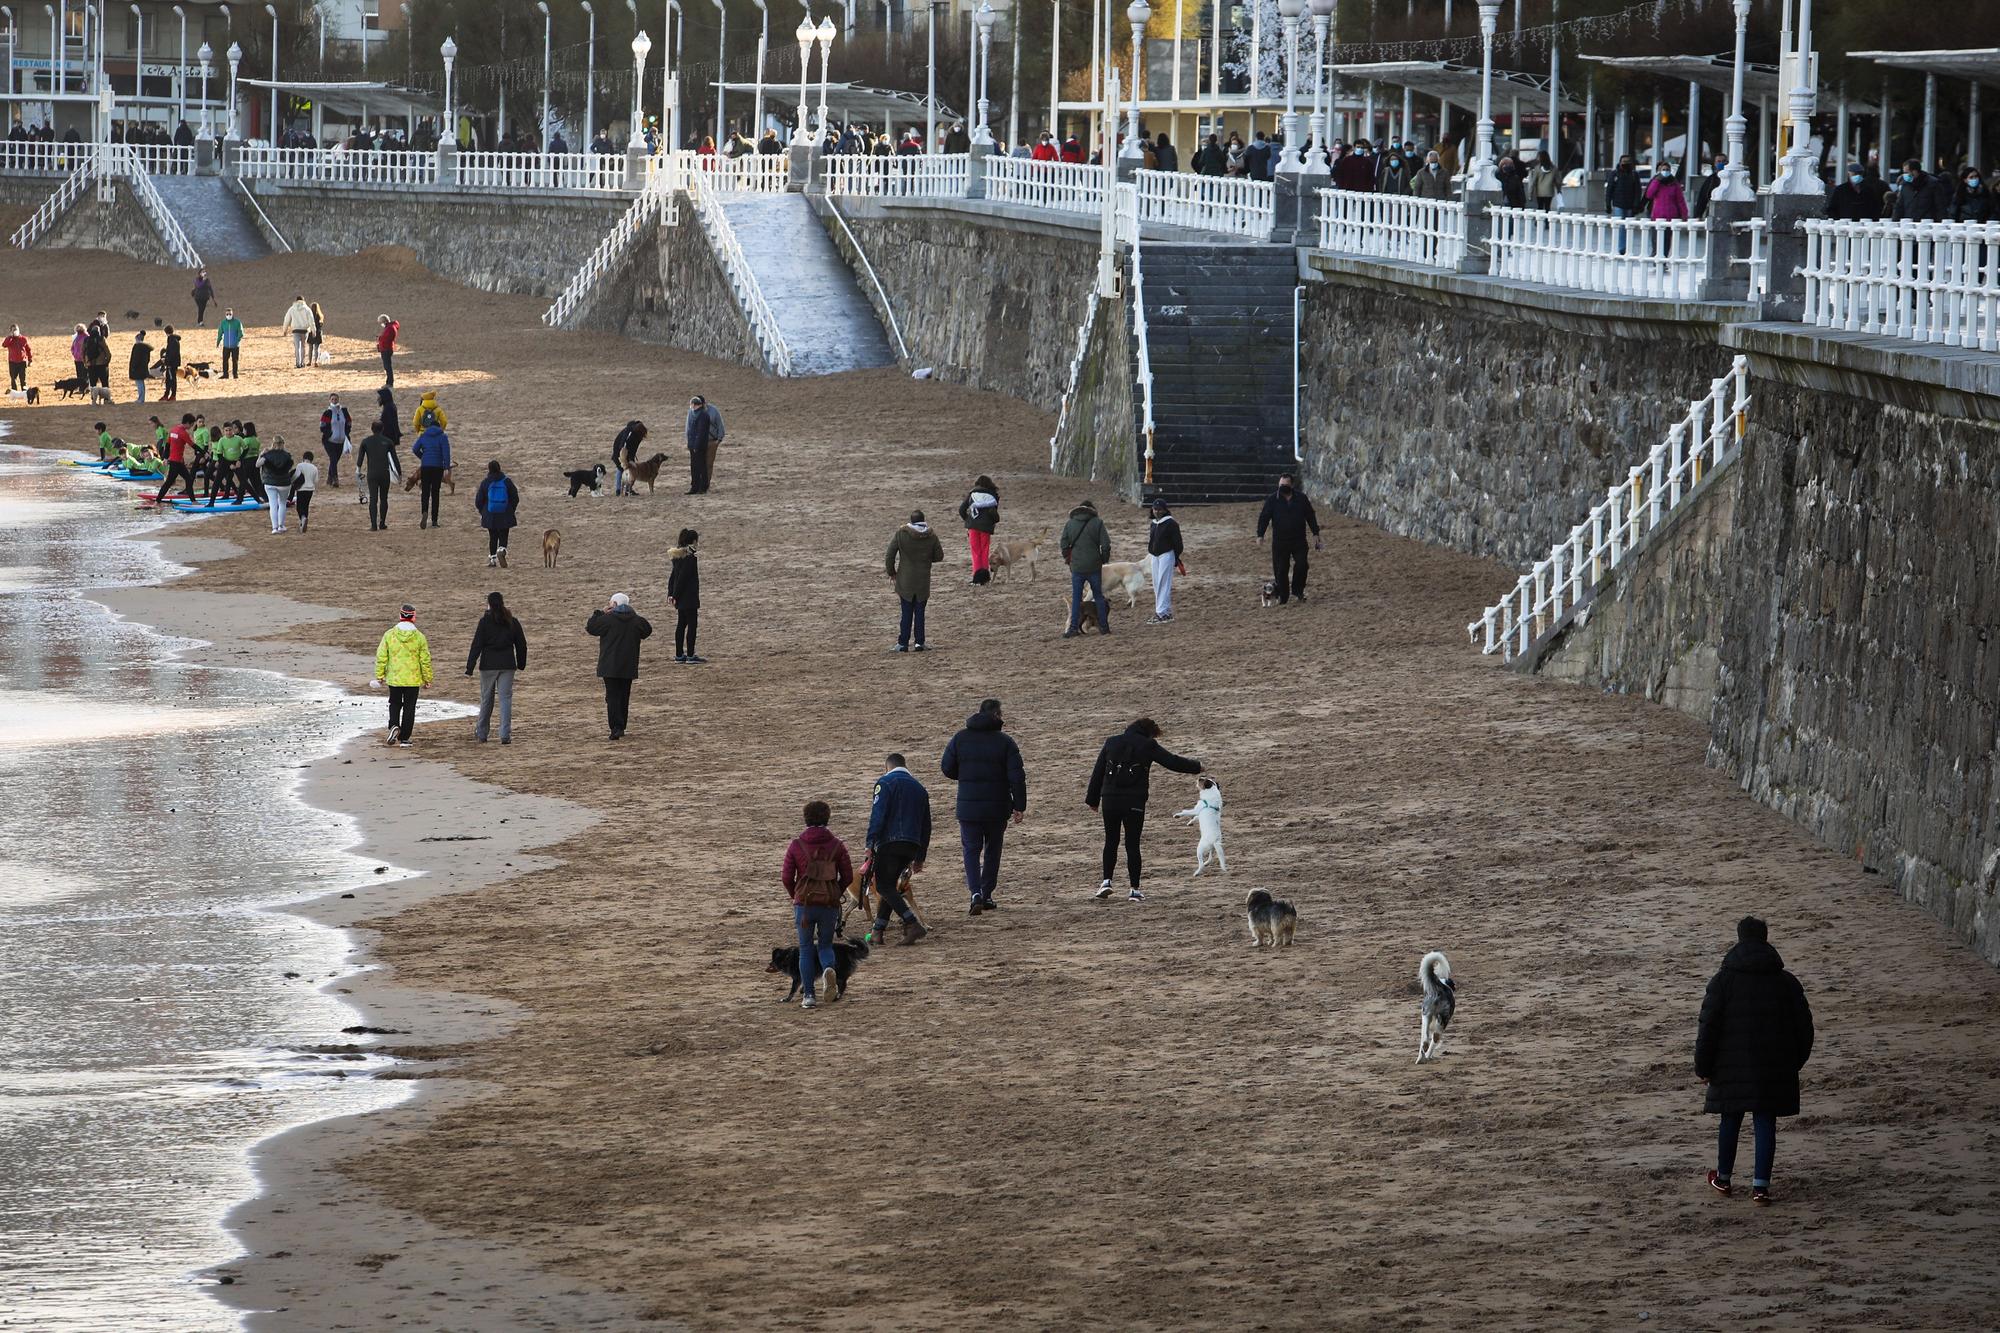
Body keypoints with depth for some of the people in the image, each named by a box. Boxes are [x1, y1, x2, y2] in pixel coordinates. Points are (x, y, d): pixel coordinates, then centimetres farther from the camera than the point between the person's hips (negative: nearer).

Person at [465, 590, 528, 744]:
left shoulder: (485, 621, -8)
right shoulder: (512, 622, 3)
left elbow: (476, 645, -10)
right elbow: (521, 644, 10)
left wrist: (470, 666, -8)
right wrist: (521, 663, 23)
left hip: (488, 665, -2)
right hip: (507, 665, 2)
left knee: (486, 699, 10)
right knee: (505, 698, 2)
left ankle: (481, 734, 21)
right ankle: (505, 735, -7)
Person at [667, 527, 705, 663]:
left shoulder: (678, 556, 11)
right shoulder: (690, 556, -16)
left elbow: (673, 575, 14)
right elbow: (682, 577, -18)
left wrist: (671, 594, 14)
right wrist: (675, 595, -14)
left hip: (680, 597, 9)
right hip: (689, 596, -9)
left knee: (681, 624, 13)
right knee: (692, 624, -4)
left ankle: (679, 655, 16)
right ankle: (690, 656, -4)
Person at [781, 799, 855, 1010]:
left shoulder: (796, 845, -2)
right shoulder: (837, 845, -1)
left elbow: (787, 877, -3)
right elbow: (848, 876, 0)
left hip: (804, 903, -1)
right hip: (830, 904, 1)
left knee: (806, 949, 10)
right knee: (825, 945, 16)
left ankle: (808, 996, 2)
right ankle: (828, 970, -19)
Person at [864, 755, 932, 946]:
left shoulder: (885, 783, 0)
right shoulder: (919, 788, 21)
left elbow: (877, 815, -12)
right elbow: (926, 825, 23)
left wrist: (870, 844, -14)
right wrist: (920, 857, 27)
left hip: (890, 842, -7)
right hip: (912, 846, 7)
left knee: (884, 886, -7)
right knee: (890, 885, 15)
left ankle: (913, 925, -21)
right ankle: (878, 931, 10)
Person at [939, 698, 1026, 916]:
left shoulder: (960, 738, 0)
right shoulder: (1005, 741, -6)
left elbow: (947, 768, 2)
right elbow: (1017, 776, -9)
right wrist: (1019, 806, -4)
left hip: (968, 807, 0)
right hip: (998, 808, 0)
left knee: (971, 850, 4)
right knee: (993, 850, 16)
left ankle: (976, 893, -16)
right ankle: (987, 896, 20)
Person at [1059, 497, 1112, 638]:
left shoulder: (1069, 524, 2)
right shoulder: (1097, 523, -5)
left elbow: (1064, 545, 3)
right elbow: (1105, 544, -7)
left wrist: (1068, 559, 17)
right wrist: (1104, 559, 7)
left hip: (1076, 567, 1)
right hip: (1094, 567, -1)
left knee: (1076, 598, 5)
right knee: (1098, 596, 12)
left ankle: (1074, 628, -1)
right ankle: (1104, 626, 15)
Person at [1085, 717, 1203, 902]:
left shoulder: (1111, 742, 12)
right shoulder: (1148, 746, 0)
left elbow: (1097, 773, 13)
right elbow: (1173, 762, 0)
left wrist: (1093, 800, 18)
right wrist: (1196, 766, 16)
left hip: (1110, 801, 3)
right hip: (1134, 802, -3)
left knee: (1111, 842, 15)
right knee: (1132, 845, 3)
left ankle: (1106, 882, 3)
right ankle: (1134, 889, 1)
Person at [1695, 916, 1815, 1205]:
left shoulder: (1722, 981, -6)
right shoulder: (1786, 982, 2)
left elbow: (1708, 1027, -8)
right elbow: (1803, 1026, 9)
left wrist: (1702, 1067, 0)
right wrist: (1795, 1061, 21)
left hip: (1732, 1065, -1)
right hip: (1774, 1069, 1)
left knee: (1730, 1120, 14)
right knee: (1765, 1122, 3)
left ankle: (1723, 1178, 26)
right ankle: (1761, 1184, -2)